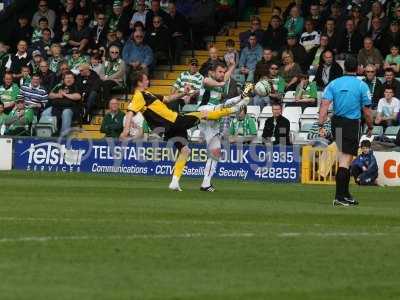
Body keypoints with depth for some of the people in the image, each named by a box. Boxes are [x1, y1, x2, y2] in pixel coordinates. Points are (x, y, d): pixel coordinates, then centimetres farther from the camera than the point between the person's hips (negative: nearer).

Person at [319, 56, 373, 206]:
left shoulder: (334, 84, 4)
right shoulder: (362, 86, -5)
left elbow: (325, 104, -7)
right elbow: (367, 110, -5)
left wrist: (321, 123, -10)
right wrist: (370, 127, 7)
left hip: (336, 123, 5)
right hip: (352, 125, -5)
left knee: (344, 158, 18)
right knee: (345, 160, -6)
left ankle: (345, 194, 21)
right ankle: (340, 197, -9)